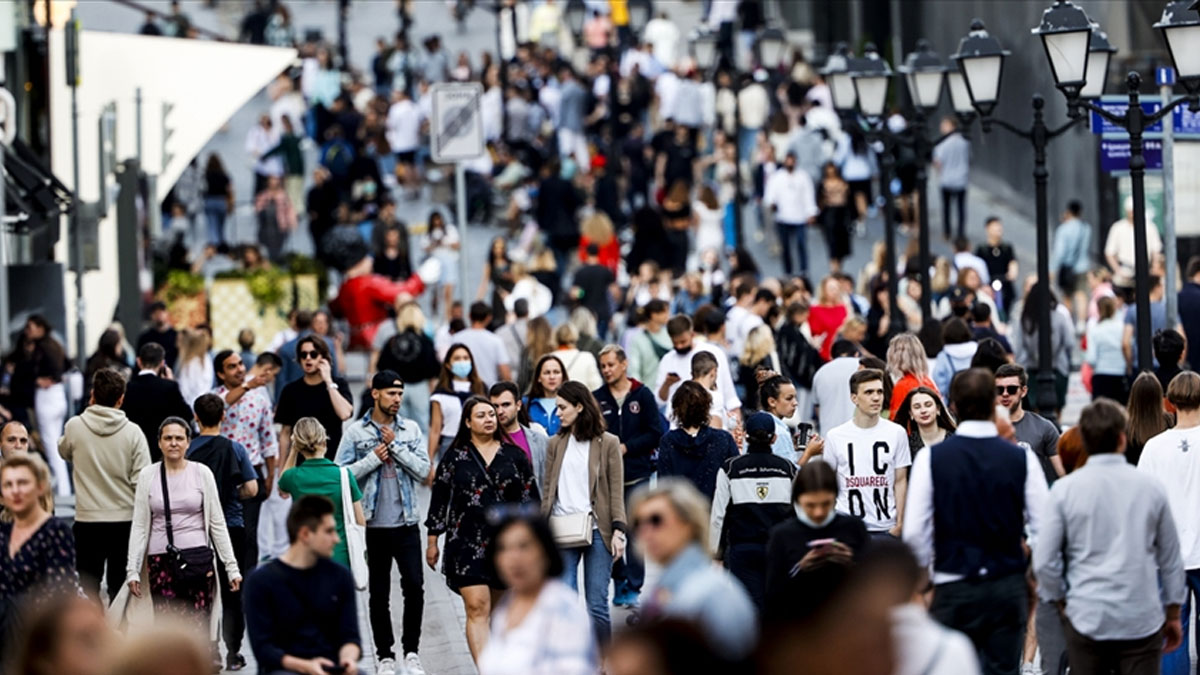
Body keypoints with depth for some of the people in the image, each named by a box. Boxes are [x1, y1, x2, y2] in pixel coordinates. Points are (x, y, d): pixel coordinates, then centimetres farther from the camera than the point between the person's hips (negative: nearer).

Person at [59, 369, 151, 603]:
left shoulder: (75, 426, -6)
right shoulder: (132, 432, -7)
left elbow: (64, 451, 17)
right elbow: (142, 481, -7)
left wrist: (90, 411, 16)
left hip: (87, 521, 0)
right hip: (125, 520, 0)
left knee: (88, 589, 7)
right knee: (120, 588, 8)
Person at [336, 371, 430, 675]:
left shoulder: (411, 430, 5)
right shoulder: (356, 433, 1)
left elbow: (423, 469, -4)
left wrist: (395, 446, -11)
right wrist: (373, 458, -12)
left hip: (406, 522, 1)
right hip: (373, 524, -1)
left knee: (414, 585, -7)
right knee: (378, 592, 6)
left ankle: (411, 650, 6)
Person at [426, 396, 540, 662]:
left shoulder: (514, 455, 7)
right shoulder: (455, 457, 3)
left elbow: (530, 498, 11)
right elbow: (439, 499, 7)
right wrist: (432, 542, 6)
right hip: (467, 545, -2)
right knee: (477, 609, -13)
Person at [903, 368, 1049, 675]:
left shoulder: (932, 459, -5)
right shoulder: (1022, 459, -3)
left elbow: (914, 532, -7)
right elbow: (1044, 530, -3)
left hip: (953, 589, -1)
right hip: (1009, 587, 1)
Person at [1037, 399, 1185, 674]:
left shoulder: (1065, 489, -5)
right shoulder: (1151, 487, -1)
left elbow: (1044, 560, -5)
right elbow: (1171, 558, 7)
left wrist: (1060, 600, 12)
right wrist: (1173, 613, 18)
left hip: (1086, 619, 0)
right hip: (1142, 619, 0)